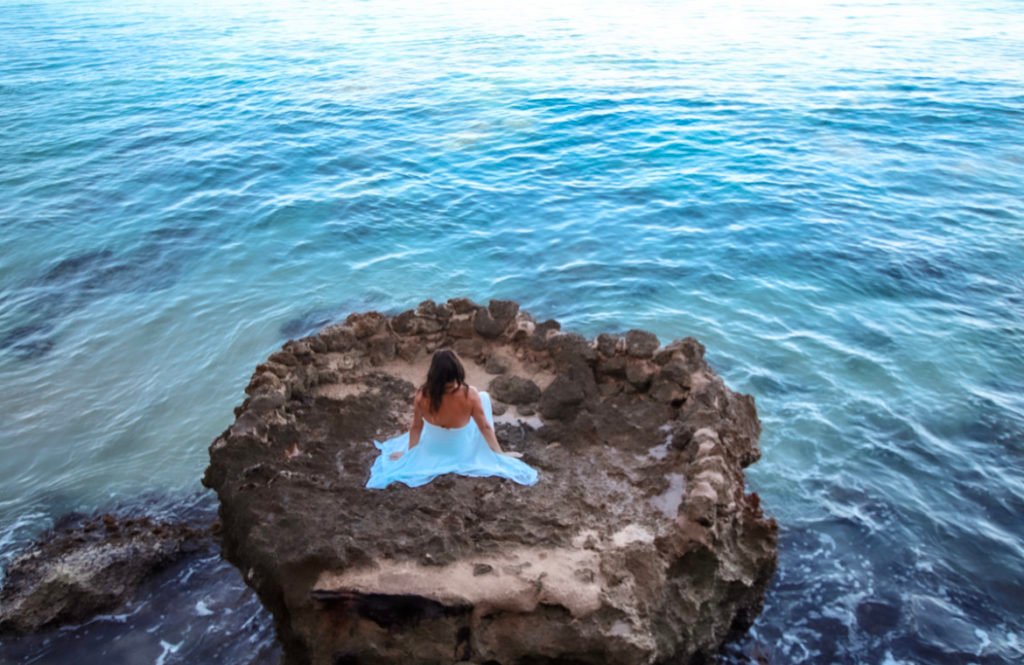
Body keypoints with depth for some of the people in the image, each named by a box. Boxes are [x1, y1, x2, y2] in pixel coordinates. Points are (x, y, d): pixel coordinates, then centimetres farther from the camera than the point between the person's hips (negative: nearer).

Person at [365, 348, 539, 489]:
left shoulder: (422, 396, -27)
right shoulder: (470, 395, -31)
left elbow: (416, 427, -10)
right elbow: (485, 427, -17)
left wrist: (408, 452, 8)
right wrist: (500, 453, -2)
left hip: (430, 451, 2)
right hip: (462, 453, -2)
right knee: (484, 396, 12)